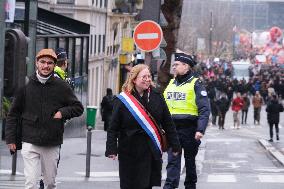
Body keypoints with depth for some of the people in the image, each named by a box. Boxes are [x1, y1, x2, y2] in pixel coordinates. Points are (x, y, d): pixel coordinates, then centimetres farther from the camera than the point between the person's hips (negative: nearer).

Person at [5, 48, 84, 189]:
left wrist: (62, 112, -6)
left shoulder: (61, 86, 3)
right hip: (30, 143, -2)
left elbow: (78, 108, 12)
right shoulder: (26, 85, 1)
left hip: (52, 145, 2)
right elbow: (13, 114, 7)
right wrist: (10, 139, 2)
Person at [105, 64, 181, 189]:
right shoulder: (122, 100, -4)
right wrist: (111, 149, -13)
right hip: (130, 152, -2)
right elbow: (113, 128, -4)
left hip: (152, 150, 2)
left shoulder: (157, 97, 5)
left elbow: (168, 124, 9)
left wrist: (175, 145, 8)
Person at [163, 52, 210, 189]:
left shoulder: (195, 84, -6)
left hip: (189, 130, -4)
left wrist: (200, 130, -22)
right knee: (172, 160, -5)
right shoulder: (171, 83, 12)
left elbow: (204, 109, -12)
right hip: (172, 129, 4)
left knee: (190, 161, 9)